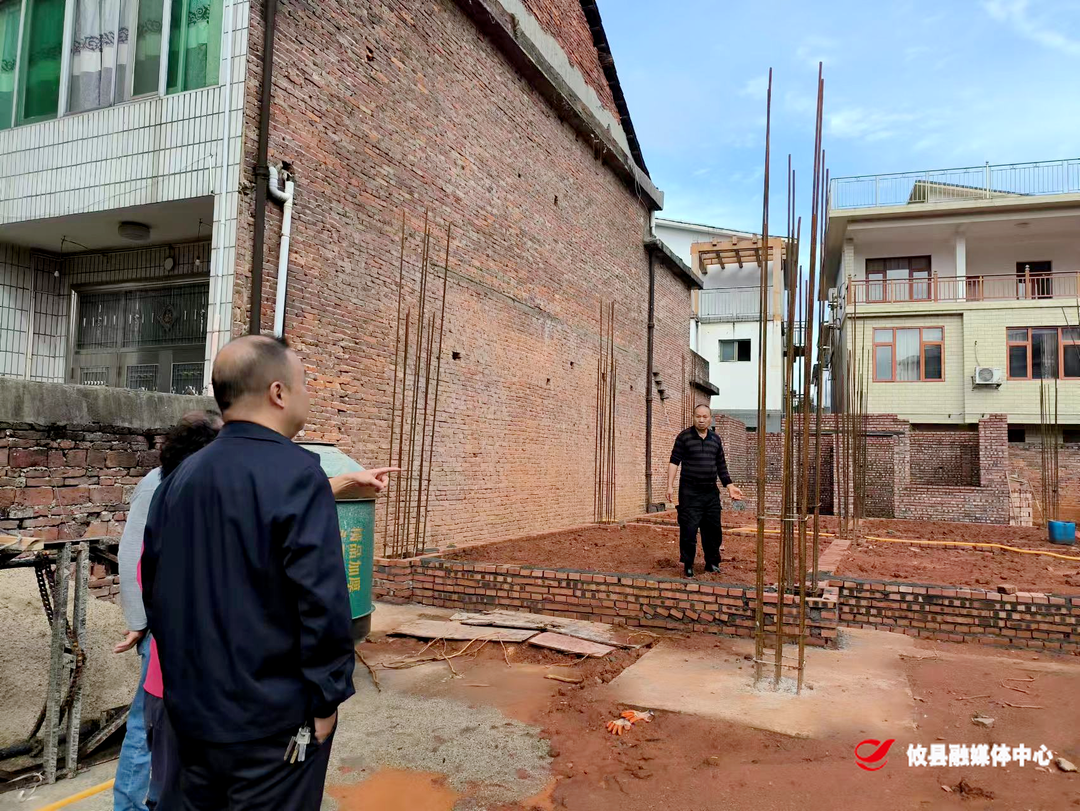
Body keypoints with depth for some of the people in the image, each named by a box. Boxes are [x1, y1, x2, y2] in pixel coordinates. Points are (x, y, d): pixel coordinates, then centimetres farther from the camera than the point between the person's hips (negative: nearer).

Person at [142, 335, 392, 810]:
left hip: (191, 708, 7)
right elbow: (320, 597, -24)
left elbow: (154, 586, 11)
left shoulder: (180, 477, 4)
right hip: (272, 717, -7)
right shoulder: (296, 472, -19)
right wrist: (327, 695, -12)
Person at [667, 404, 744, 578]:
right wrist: (670, 486, -14)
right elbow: (674, 461, -6)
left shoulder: (715, 438, 12)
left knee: (713, 530, 9)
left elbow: (721, 465, 19)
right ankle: (687, 565, 6)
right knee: (689, 530, -6)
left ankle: (712, 563, 24)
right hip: (690, 492, -5)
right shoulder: (684, 437, -3)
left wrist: (729, 486, 13)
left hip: (711, 492, 5)